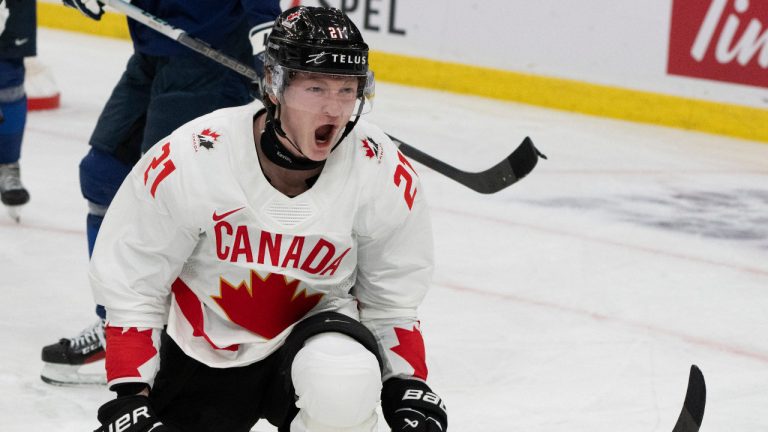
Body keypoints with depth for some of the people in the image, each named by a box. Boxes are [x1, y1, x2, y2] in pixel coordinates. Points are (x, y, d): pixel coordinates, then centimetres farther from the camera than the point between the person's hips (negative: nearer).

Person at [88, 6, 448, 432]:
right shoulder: (186, 161, -22)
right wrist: (129, 397, -16)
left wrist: (409, 387, -10)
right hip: (198, 360, 1)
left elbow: (392, 299, 1)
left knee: (341, 382, -34)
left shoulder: (386, 176, -16)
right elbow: (130, 286, -11)